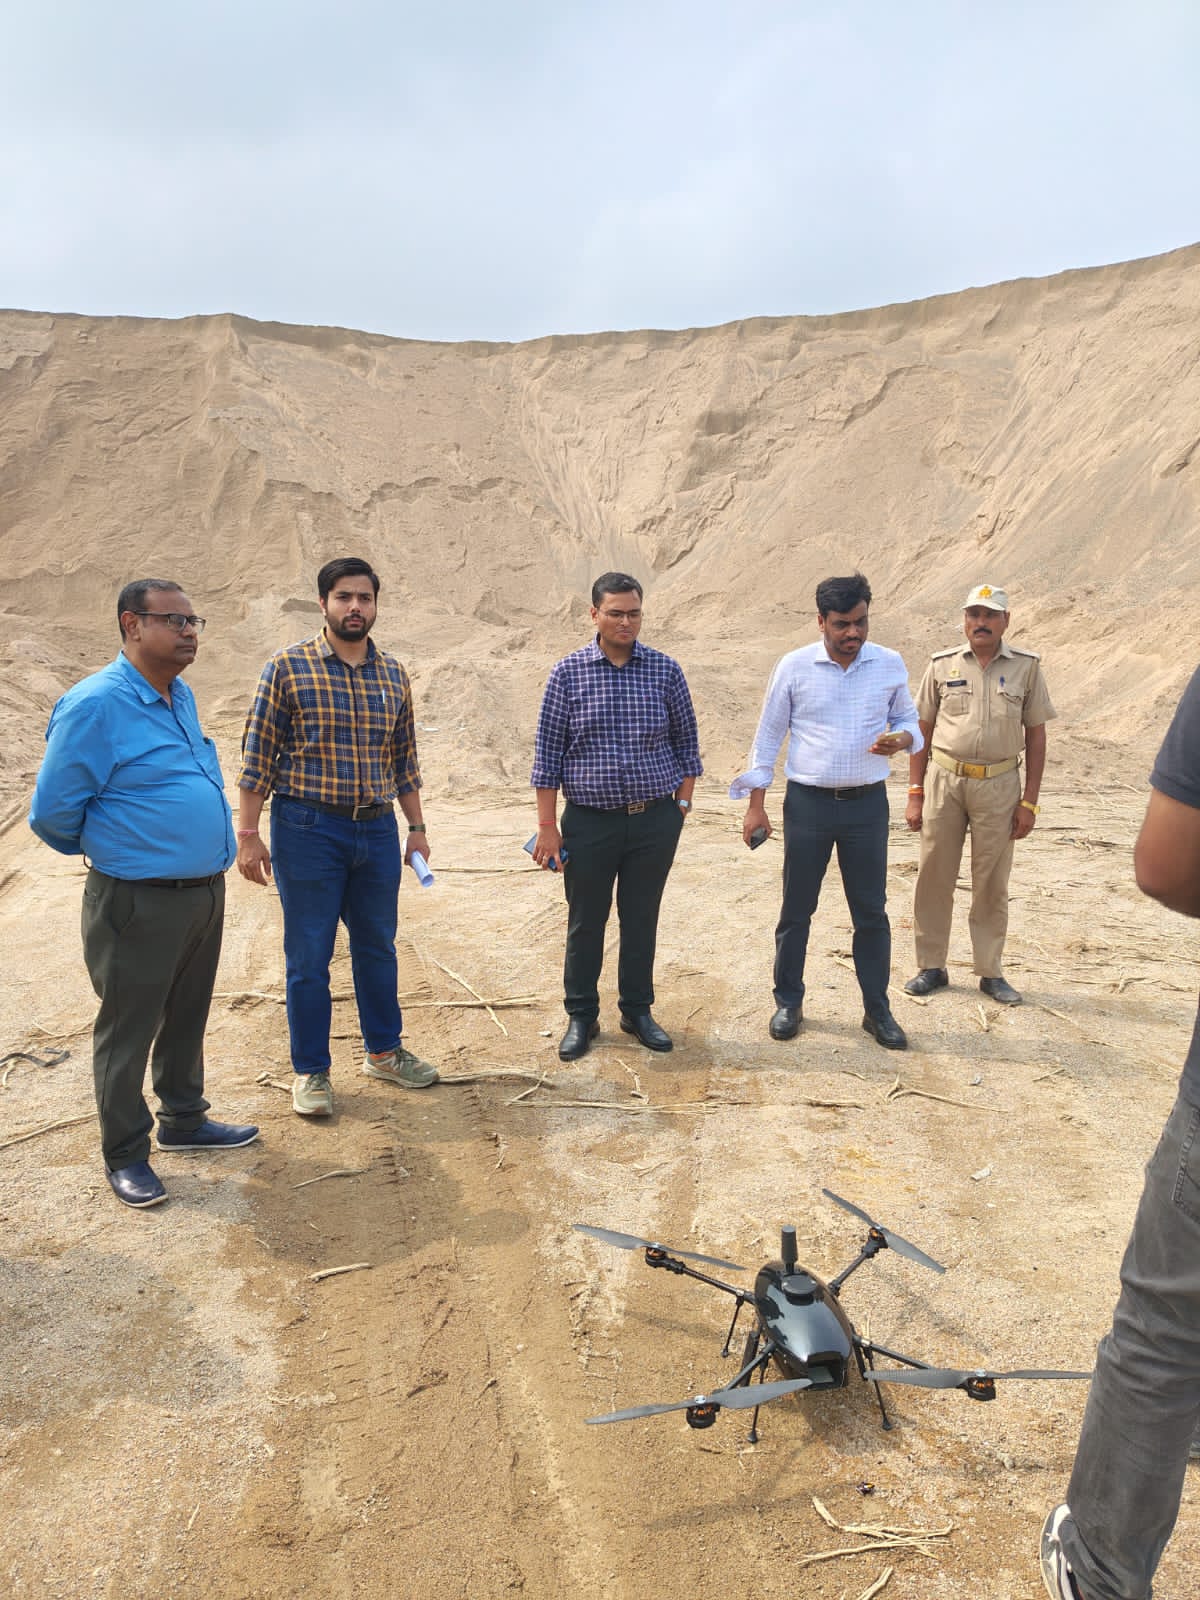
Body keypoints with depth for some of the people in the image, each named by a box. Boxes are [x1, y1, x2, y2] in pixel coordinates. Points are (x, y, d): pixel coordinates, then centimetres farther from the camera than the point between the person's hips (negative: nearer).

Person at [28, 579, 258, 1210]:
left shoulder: (181, 696, 8)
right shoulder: (94, 705, -18)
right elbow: (52, 813, -11)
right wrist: (105, 849, 6)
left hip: (206, 891, 8)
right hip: (140, 903, -7)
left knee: (188, 1017, 20)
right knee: (128, 1029, 7)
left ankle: (184, 1120, 38)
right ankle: (125, 1155, 23)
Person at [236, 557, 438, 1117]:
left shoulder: (393, 674, 8)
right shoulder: (288, 666, -5)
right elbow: (258, 755, -5)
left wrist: (417, 828, 13)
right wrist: (248, 833, -8)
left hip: (377, 829, 4)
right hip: (307, 829, -4)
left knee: (377, 945, 16)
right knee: (309, 954, 5)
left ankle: (383, 1050, 33)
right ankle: (310, 1070, 20)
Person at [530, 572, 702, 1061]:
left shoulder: (665, 671, 1)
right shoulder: (568, 672, -2)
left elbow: (686, 743, 9)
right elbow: (547, 751, -1)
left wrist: (681, 804, 5)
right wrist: (547, 825, -4)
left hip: (655, 821, 1)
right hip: (590, 821, -1)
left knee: (642, 920, 12)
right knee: (585, 922, 7)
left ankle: (637, 1011, 28)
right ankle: (581, 1016, 23)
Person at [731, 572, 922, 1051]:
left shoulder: (890, 665, 0)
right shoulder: (794, 666, -4)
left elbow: (908, 718, 13)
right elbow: (768, 736, 1)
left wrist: (902, 739, -12)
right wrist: (756, 805, -2)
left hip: (867, 803, 1)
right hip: (808, 803, -1)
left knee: (871, 911, 8)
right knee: (796, 909, 8)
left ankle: (877, 1010, 21)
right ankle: (788, 1002, 23)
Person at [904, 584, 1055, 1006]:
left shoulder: (1026, 667, 3)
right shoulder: (942, 665, 4)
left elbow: (1036, 737, 4)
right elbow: (921, 730, 6)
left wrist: (1029, 801, -1)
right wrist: (915, 793, 2)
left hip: (999, 785, 0)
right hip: (943, 780, 1)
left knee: (991, 883, 7)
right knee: (934, 877, 5)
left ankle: (990, 972, 19)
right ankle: (931, 967, 18)